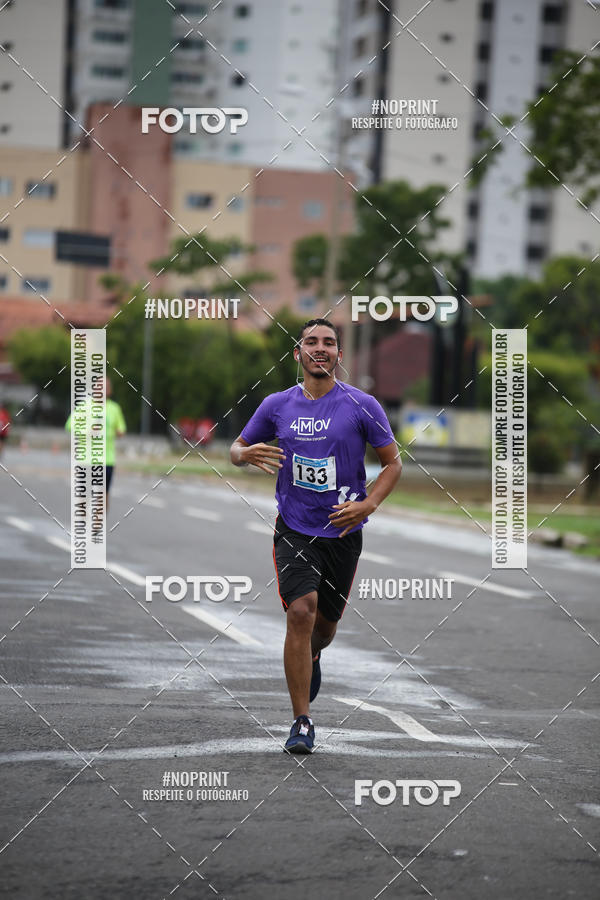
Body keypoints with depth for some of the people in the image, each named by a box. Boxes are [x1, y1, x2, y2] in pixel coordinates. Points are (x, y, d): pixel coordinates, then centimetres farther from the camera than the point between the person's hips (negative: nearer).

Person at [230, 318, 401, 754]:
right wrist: (246, 453, -12)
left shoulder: (362, 405, -5)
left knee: (325, 625, 12)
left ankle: (310, 659, 52)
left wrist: (367, 505, -14)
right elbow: (237, 449, 13)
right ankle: (302, 722, -12)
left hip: (343, 532, 0)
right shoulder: (277, 405, 1)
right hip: (294, 530, 0)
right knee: (301, 612, -18)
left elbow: (393, 462, 2)